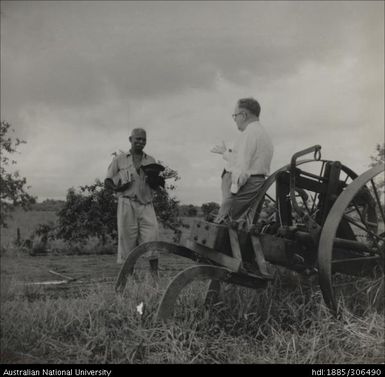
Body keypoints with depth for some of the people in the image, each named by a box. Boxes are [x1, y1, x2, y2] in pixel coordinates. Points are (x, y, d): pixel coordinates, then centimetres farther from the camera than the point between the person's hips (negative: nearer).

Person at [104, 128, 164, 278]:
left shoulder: (150, 161, 18)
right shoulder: (120, 159, 12)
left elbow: (156, 187, 18)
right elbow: (107, 181, 11)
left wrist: (154, 180, -5)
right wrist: (116, 188, -10)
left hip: (146, 205, 2)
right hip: (127, 204, -1)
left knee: (152, 236, -11)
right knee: (127, 238, -3)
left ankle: (154, 274, -7)